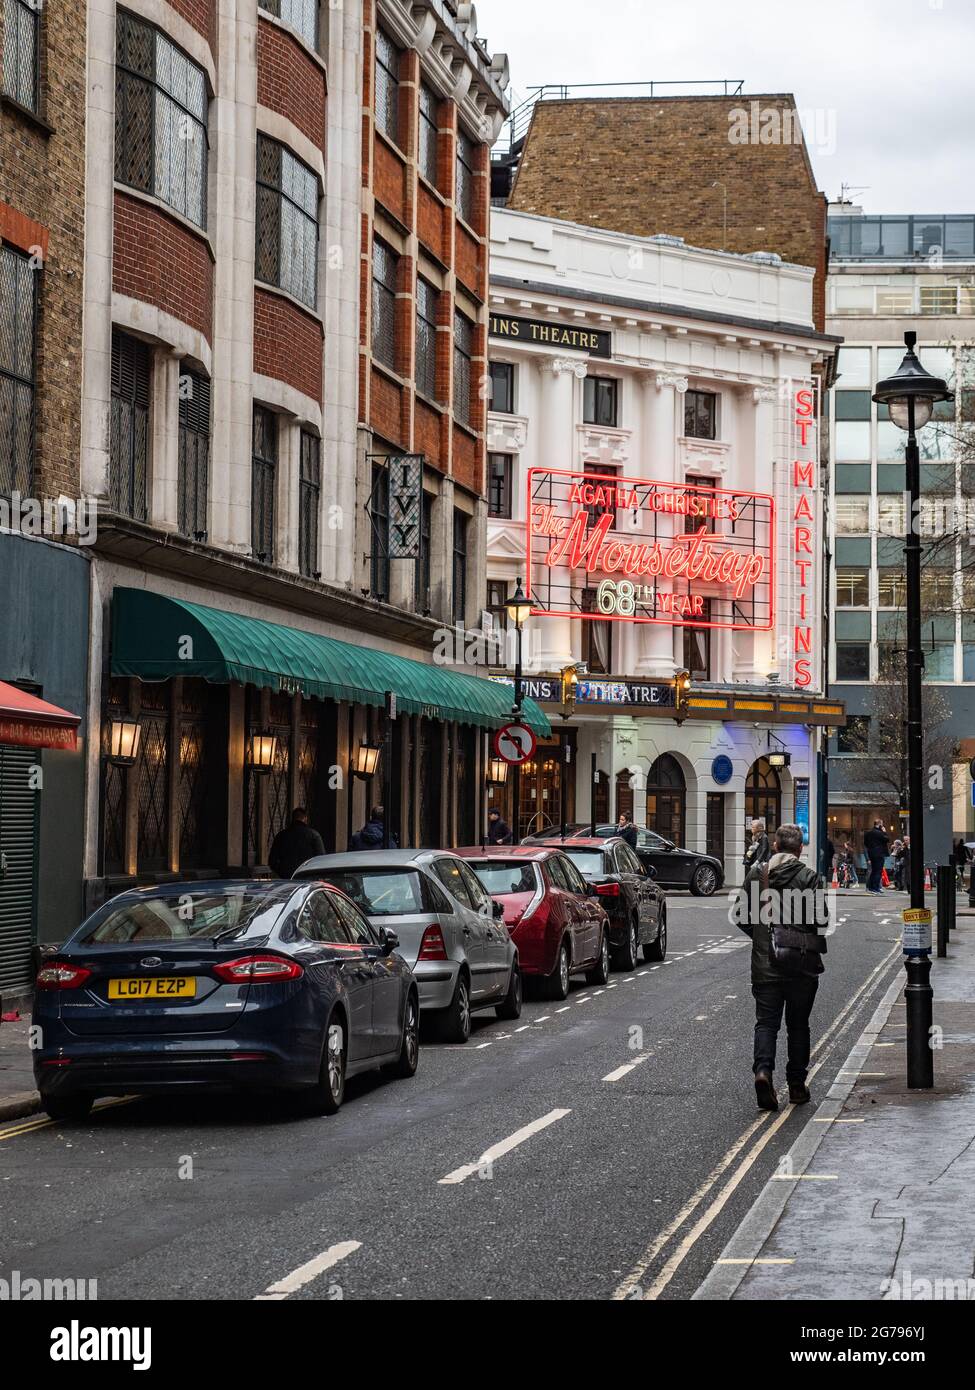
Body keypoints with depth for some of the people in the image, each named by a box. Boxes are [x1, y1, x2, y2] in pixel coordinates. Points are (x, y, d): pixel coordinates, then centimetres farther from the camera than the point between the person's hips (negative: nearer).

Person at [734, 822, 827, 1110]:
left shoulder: (755, 873, 1)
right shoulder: (809, 876, -8)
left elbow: (741, 916, 4)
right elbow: (819, 917, -13)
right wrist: (818, 943, 7)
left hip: (764, 961, 1)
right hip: (801, 961, -1)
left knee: (766, 1021, 4)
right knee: (798, 1024, 11)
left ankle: (763, 1070, -21)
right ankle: (796, 1085, 15)